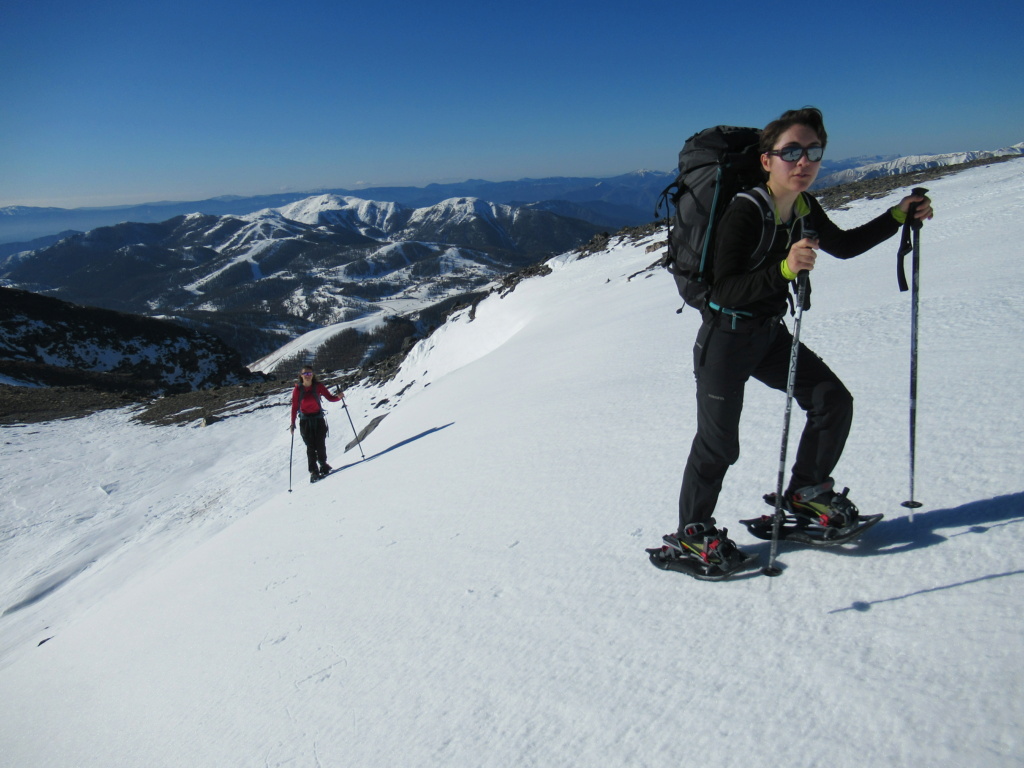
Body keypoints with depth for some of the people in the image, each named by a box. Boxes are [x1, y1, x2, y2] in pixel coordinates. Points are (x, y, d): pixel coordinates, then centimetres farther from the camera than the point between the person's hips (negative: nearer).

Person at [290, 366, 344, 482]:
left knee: (320, 444, -3)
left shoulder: (318, 386, 0)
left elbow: (330, 398, -1)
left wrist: (338, 396, -22)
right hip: (305, 420, -1)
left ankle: (323, 465, 19)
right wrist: (293, 423, -1)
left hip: (318, 418, 1)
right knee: (311, 446, -5)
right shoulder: (298, 389, -1)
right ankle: (313, 471, 0)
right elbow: (294, 407, 1)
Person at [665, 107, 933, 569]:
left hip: (770, 334, 8)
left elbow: (843, 246, 20)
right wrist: (784, 269, -44)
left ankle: (806, 492, 28)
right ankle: (691, 532, 17)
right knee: (718, 442, -3)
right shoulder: (744, 212, -24)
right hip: (725, 337, -8)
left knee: (834, 401, 7)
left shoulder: (804, 208, 1)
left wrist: (897, 217, 12)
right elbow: (725, 291, -32)